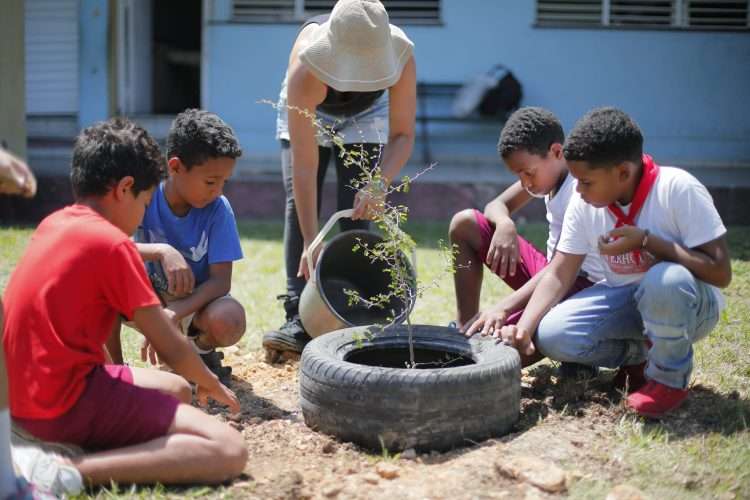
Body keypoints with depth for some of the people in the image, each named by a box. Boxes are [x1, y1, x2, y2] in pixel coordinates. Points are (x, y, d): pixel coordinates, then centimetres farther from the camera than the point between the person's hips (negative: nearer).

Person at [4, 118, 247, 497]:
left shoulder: (54, 224, 11)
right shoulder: (111, 243, -13)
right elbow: (172, 349, -7)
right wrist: (209, 382, 12)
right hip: (69, 399, -10)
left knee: (176, 390, 30)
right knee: (229, 451, -16)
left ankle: (45, 440, 8)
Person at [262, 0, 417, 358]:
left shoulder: (401, 56, -38)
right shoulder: (305, 72, -43)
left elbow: (402, 134, -29)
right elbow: (304, 165, -41)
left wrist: (380, 182, -48)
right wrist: (310, 241, -42)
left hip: (365, 116, 1)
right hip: (307, 113, -1)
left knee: (356, 211, -11)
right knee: (299, 204, -14)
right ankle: (299, 318, -15)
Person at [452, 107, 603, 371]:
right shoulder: (545, 171, 4)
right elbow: (497, 205, 10)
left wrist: (503, 308, -41)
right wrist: (505, 225, -17)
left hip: (583, 286, -9)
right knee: (464, 224, 1)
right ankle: (465, 330, 2)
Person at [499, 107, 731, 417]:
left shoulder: (678, 190, -22)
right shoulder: (585, 204, -7)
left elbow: (720, 273, -24)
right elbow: (558, 274, -5)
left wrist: (646, 241, -30)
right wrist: (523, 328, -19)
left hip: (690, 305, -5)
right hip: (624, 301, 5)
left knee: (665, 280, -40)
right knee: (550, 336, -19)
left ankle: (670, 377, -11)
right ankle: (641, 355, 7)